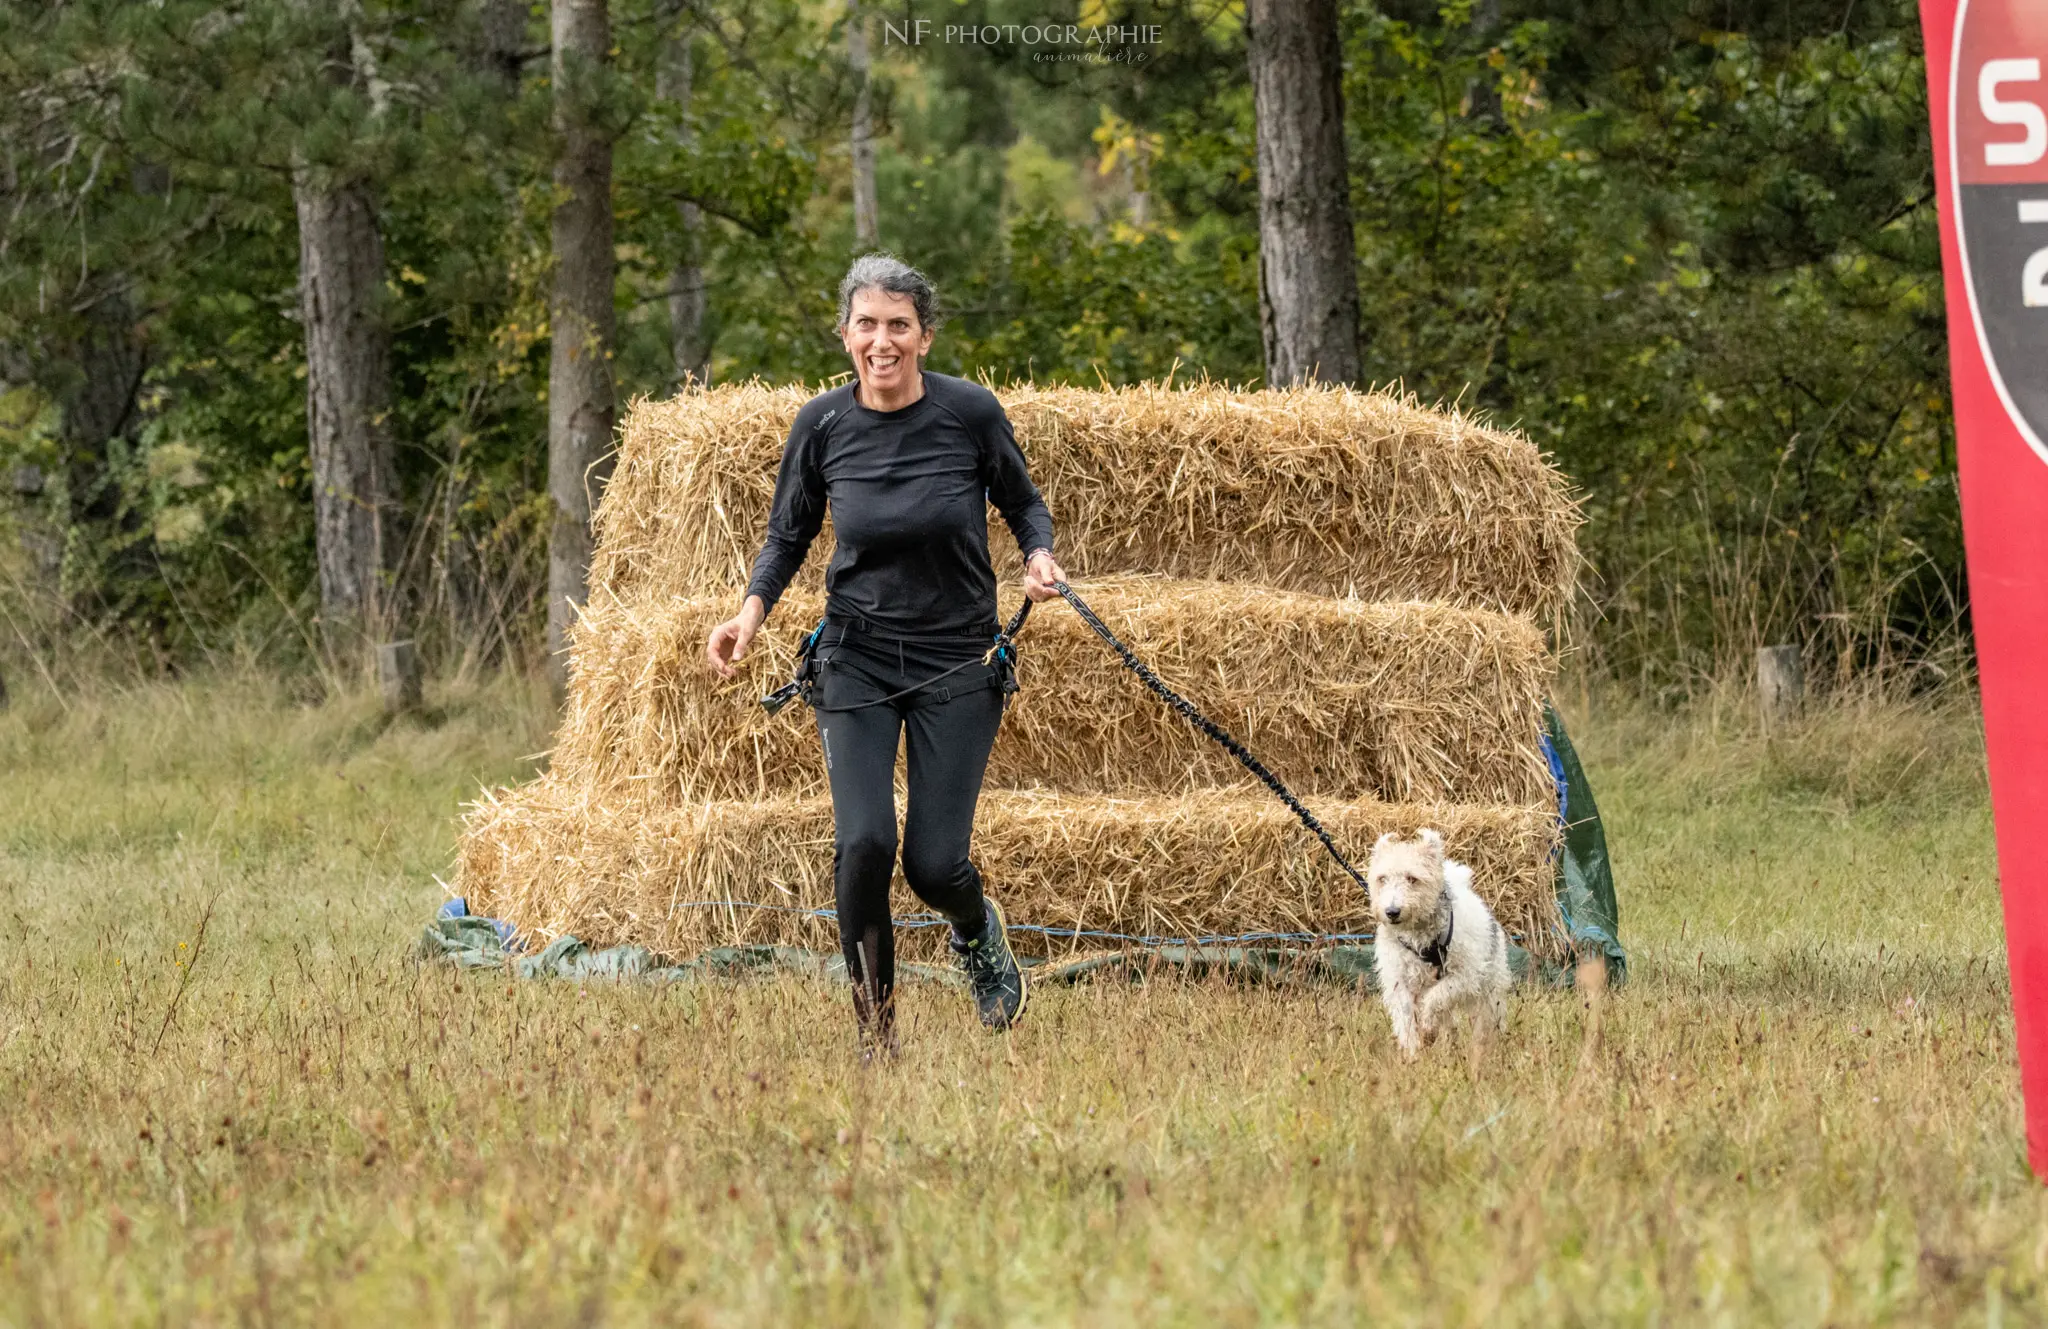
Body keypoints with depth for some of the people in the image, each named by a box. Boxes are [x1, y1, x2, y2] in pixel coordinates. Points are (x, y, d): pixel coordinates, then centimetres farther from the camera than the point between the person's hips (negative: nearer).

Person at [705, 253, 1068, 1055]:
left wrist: (1038, 557, -14)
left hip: (957, 661, -1)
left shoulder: (971, 413, -10)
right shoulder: (822, 426, -5)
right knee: (862, 842, -16)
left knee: (934, 862, -6)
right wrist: (752, 611, -7)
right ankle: (876, 1034, 1)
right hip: (857, 657, 1)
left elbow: (1023, 505, 6)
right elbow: (788, 534, 9)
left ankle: (978, 929, 33)